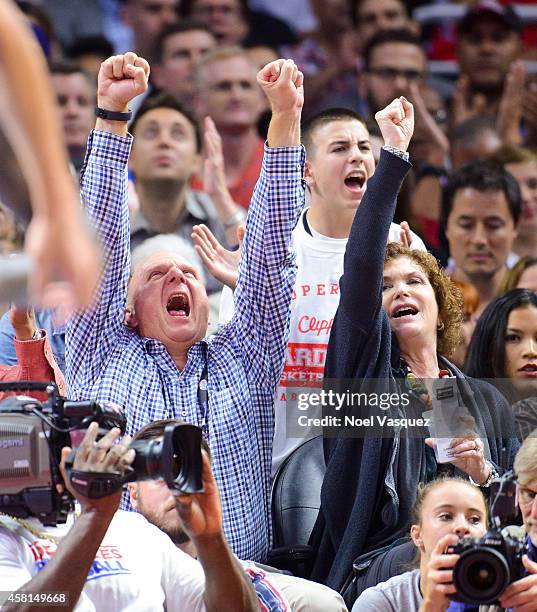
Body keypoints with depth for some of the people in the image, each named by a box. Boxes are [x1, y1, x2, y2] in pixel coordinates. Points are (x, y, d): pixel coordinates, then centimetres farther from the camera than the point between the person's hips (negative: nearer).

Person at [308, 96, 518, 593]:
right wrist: (395, 155, -9)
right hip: (374, 567, -3)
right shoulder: (368, 368, 10)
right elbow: (360, 267, -5)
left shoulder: (486, 402, 20)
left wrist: (484, 473, -1)